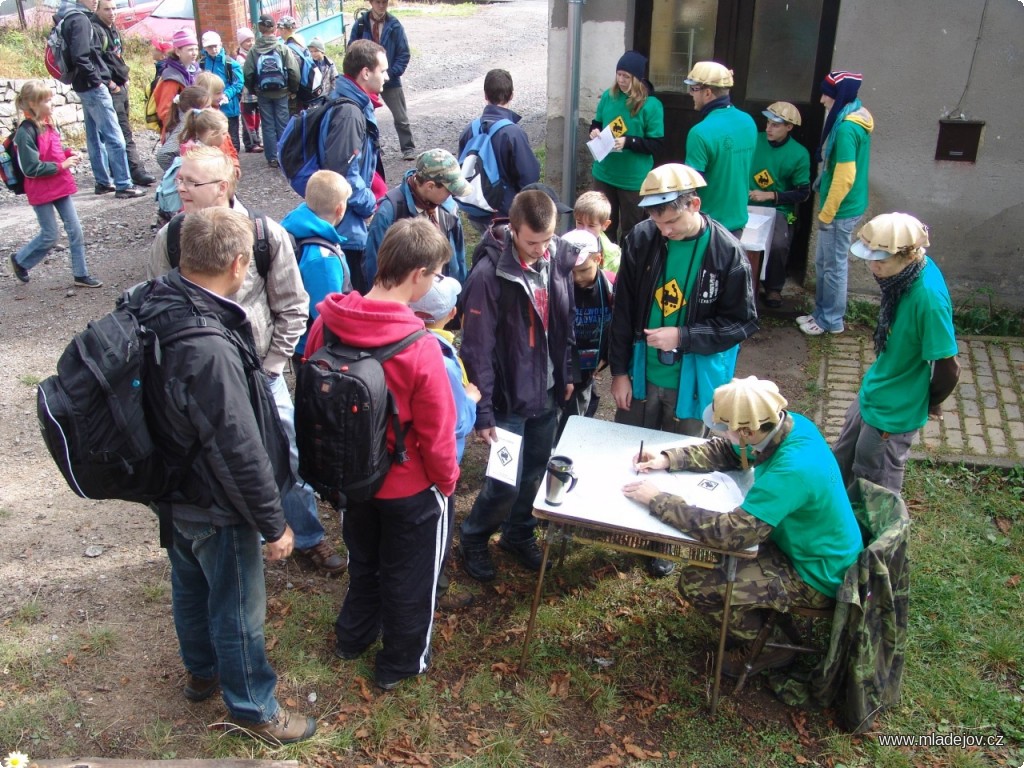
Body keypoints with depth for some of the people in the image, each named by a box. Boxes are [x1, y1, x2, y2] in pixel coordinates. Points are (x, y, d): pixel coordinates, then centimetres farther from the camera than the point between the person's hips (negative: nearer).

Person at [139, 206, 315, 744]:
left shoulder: (155, 308, -9)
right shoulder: (209, 351, -36)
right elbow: (239, 451, -29)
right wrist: (273, 524, -17)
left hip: (174, 490, 9)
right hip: (214, 507, -9)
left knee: (190, 584, 29)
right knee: (239, 607, 13)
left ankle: (202, 671, 54)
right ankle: (251, 706, 35)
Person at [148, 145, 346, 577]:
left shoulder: (267, 235, -13)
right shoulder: (168, 240, -9)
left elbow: (292, 308, -4)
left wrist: (269, 367, -7)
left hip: (261, 375, -1)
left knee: (289, 458, 12)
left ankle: (308, 537, 34)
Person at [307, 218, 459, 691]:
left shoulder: (327, 323, -15)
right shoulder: (419, 349, -31)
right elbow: (436, 434, -23)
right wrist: (447, 481, -3)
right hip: (410, 488, -5)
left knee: (364, 558, 30)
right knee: (409, 576, 19)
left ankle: (353, 637, 51)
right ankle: (401, 663, 38)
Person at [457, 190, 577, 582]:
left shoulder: (559, 259, -4)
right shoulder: (489, 273, -21)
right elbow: (477, 348, -18)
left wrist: (566, 376, 11)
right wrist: (483, 411, -17)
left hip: (548, 393, 6)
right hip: (508, 398, -5)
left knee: (535, 472, 17)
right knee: (506, 481, 0)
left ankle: (519, 534, 41)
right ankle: (472, 539, 26)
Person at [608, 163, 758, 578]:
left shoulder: (726, 252, -18)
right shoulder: (640, 239, -11)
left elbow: (743, 322, -11)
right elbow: (623, 310, -3)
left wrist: (682, 337, -23)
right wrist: (619, 370, -3)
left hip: (692, 383, -2)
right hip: (640, 375, 2)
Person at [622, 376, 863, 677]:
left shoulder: (792, 470, -37)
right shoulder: (788, 423, -11)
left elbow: (730, 532, -36)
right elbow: (724, 451, 6)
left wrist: (658, 501, -28)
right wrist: (668, 459, -6)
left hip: (818, 575, -8)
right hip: (808, 543, 9)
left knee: (696, 583, -15)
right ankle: (766, 613, 26)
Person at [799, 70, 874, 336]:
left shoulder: (846, 128, -22)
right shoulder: (853, 120, 9)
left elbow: (844, 178, -25)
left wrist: (826, 213, -18)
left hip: (841, 210, -10)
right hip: (840, 207, 10)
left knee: (834, 266, 3)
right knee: (822, 262, 18)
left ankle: (832, 320, 15)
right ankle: (822, 312, 30)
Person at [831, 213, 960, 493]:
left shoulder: (928, 297, -34)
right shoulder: (909, 270, -9)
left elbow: (948, 369, -25)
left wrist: (931, 402, -7)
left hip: (893, 411, -8)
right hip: (873, 392, 8)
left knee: (875, 487, 14)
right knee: (842, 459, 28)